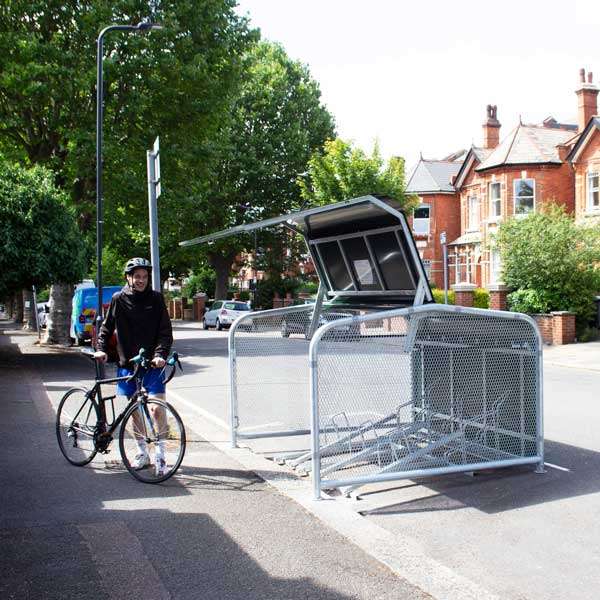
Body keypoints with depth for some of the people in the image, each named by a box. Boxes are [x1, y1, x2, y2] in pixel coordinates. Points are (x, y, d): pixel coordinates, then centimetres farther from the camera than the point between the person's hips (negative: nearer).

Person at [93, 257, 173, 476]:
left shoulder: (155, 299, -1)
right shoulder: (119, 299, 3)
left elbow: (165, 331, -4)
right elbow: (107, 327, 11)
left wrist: (160, 354, -18)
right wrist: (101, 349, -5)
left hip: (152, 365, -2)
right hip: (127, 364, 2)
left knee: (156, 408, -11)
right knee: (136, 411, 9)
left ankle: (160, 455, 1)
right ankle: (142, 454, 23)